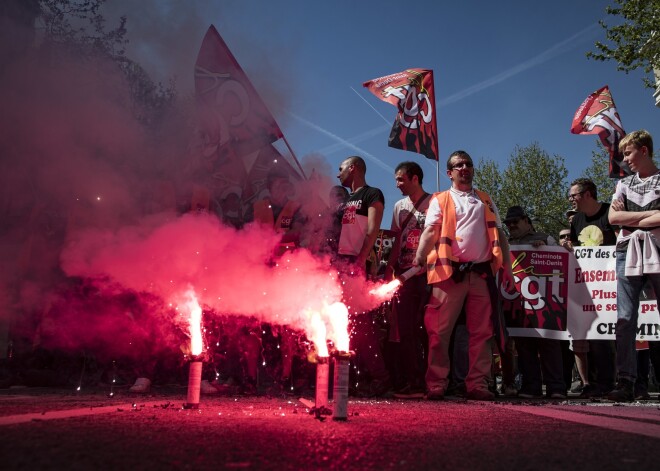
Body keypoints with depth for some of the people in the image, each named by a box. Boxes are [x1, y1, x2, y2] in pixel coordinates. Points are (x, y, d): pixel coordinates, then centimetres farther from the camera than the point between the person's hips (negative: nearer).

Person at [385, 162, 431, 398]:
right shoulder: (399, 206, 17)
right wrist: (389, 270, 11)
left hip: (426, 273, -5)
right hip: (403, 274, 5)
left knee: (425, 328, -5)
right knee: (405, 329, 3)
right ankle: (409, 381, 8)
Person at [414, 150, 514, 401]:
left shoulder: (486, 201, 20)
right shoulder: (440, 200, 10)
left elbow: (499, 235, 17)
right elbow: (430, 231, -5)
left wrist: (507, 267, 6)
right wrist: (420, 256, -23)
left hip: (482, 273, 3)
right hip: (450, 272, -3)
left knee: (481, 331, 4)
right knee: (440, 331, -5)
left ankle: (478, 385, 10)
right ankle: (436, 385, 0)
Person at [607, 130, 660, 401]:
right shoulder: (624, 184, 18)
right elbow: (613, 218, 4)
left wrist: (630, 219, -3)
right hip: (628, 252, 3)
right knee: (625, 318, -5)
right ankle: (625, 381, -6)